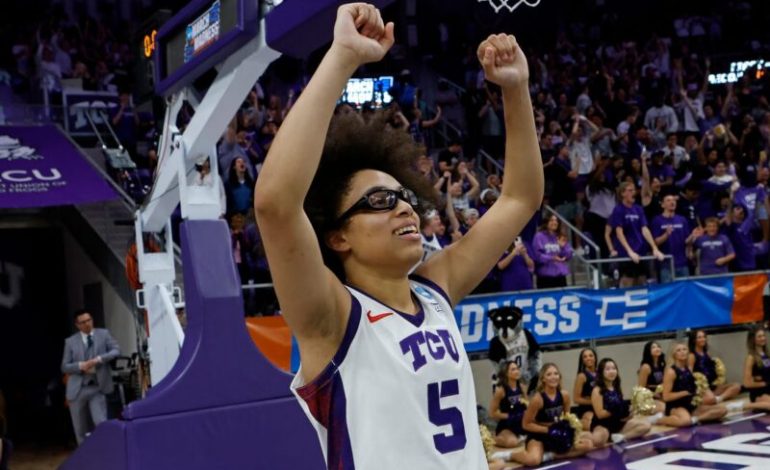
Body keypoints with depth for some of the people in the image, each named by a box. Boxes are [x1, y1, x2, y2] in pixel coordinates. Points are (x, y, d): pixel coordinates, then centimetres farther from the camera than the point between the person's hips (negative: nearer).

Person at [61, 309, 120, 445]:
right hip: (78, 389, 1)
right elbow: (64, 367, 5)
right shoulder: (70, 341, 6)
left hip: (97, 388, -1)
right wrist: (80, 366, -14)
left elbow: (116, 350, -3)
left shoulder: (103, 334, 7)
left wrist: (99, 359, -17)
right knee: (81, 429, 8)